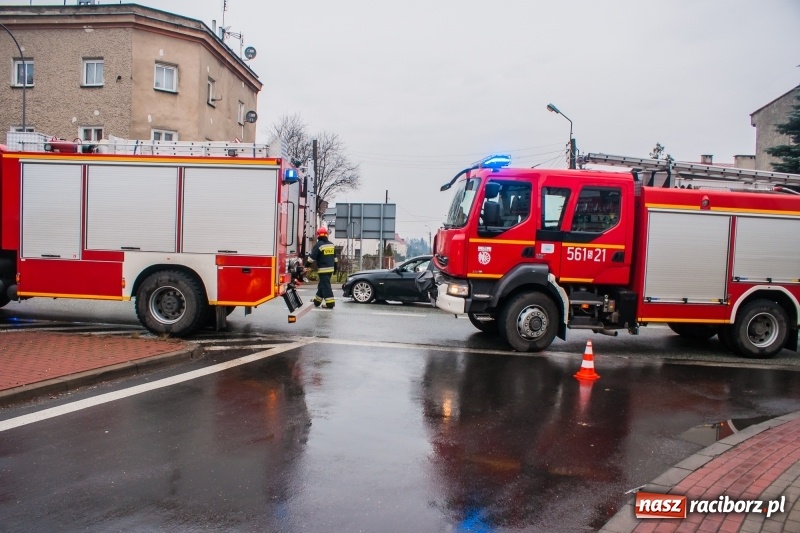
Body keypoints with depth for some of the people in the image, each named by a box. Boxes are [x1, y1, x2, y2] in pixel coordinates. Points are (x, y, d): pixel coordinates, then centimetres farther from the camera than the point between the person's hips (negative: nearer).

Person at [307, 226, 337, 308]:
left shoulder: (318, 245, -13)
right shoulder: (331, 244, 11)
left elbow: (312, 257, -12)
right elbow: (335, 258, 17)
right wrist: (335, 268, 24)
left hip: (323, 269, -8)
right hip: (330, 268, 8)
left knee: (325, 286, -6)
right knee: (322, 285, 17)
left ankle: (330, 303, -10)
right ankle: (317, 301, 27)